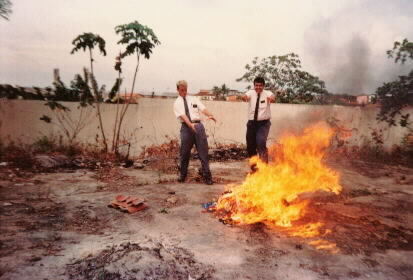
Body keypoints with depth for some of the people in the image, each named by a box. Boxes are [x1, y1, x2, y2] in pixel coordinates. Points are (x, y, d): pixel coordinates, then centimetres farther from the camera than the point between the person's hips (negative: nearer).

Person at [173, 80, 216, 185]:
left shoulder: (194, 99, 16)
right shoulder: (177, 103, 7)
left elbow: (203, 109, 2)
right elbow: (182, 115, -9)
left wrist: (210, 115, -19)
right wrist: (191, 125, -26)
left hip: (198, 125, 1)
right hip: (186, 126, -1)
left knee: (203, 151, -1)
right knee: (184, 152, 6)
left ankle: (207, 176, 6)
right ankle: (182, 175, 25)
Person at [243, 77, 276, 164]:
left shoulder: (267, 93, -6)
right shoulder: (251, 93, -2)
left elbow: (272, 97, -30)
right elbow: (246, 96, -26)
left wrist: (271, 99, -56)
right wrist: (245, 97, -51)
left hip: (263, 123, -3)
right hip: (252, 123, 3)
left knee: (261, 143, -21)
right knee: (250, 146, 9)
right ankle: (253, 166, 31)